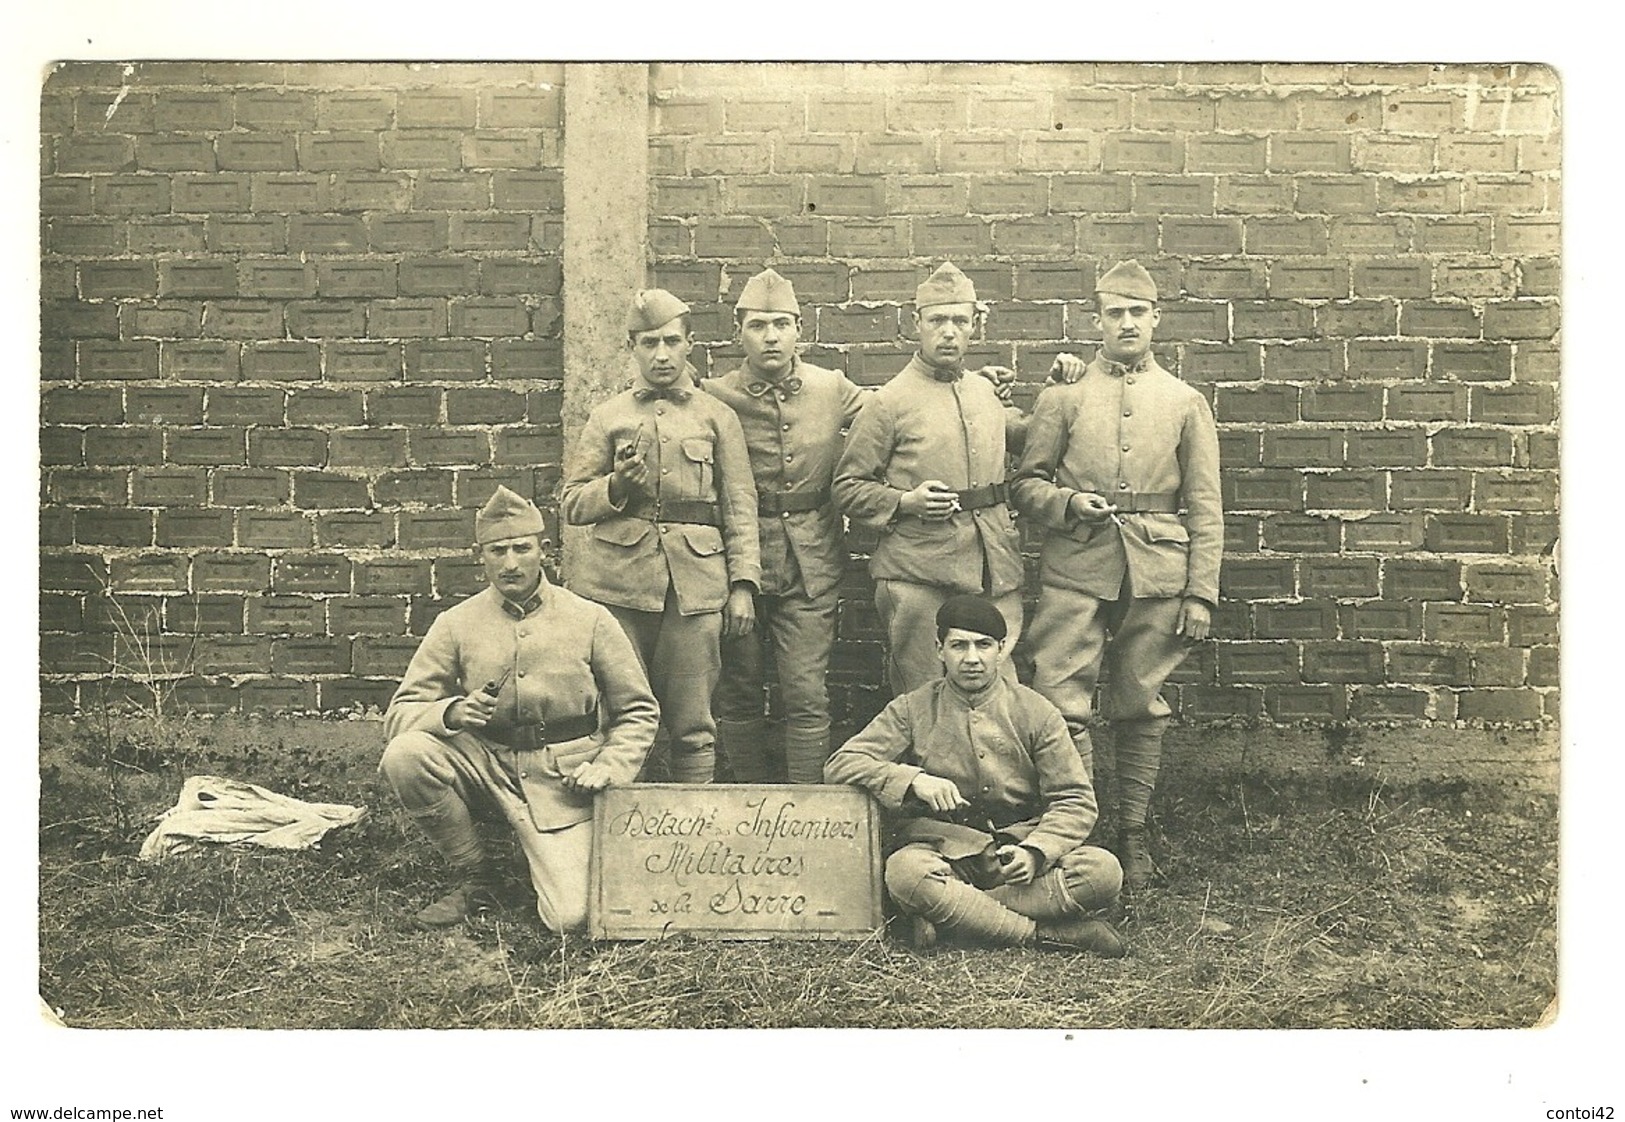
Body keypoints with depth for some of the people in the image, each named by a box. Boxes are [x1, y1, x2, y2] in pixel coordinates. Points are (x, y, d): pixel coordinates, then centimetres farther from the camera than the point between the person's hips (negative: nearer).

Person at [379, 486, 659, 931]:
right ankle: (474, 877, -4)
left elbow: (638, 711, 7)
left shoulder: (590, 620, 0)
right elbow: (400, 713, -1)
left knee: (571, 917, -21)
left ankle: (566, 860, 19)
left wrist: (610, 767, -10)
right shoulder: (456, 624, 1)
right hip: (485, 762, 2)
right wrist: (452, 713, -22)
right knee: (404, 757, -28)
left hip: (562, 779, -2)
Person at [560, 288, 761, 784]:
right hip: (618, 580, 0)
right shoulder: (607, 417, 13)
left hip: (696, 583, 0)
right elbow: (571, 504, 12)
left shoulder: (717, 417, 13)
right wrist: (615, 487, -8)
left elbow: (740, 507, 9)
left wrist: (743, 584, 0)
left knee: (693, 727, 2)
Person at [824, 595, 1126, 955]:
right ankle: (1047, 934, -28)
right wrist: (913, 781, -21)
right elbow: (841, 764, -3)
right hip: (943, 848, -1)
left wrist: (1035, 852, -17)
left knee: (1104, 870, -25)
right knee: (906, 871, -36)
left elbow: (1075, 800, 2)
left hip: (1015, 856, 2)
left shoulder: (1035, 712, 5)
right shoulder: (913, 710, 4)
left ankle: (951, 916, -25)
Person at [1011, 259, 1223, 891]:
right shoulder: (1062, 398, 7)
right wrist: (1069, 502, -12)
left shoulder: (1186, 404, 8)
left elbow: (1204, 508, 6)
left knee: (1140, 709, 8)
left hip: (1157, 573, 1)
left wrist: (1201, 594, 0)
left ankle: (1132, 834, 19)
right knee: (1061, 704, -7)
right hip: (1075, 571, -1)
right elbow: (1026, 484, 9)